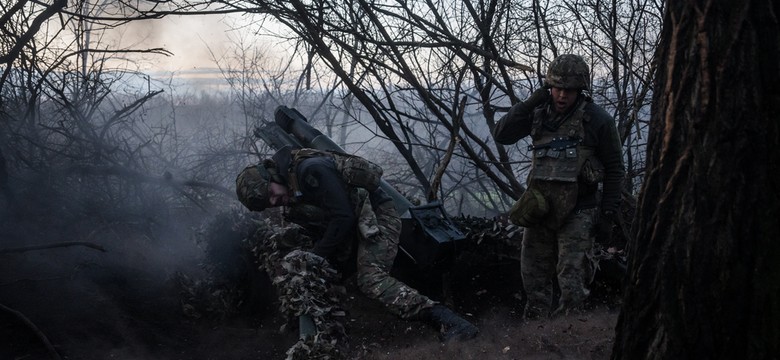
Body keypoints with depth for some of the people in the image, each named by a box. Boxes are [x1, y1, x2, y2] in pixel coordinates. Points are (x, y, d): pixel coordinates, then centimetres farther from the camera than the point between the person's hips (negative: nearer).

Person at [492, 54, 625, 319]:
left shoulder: (597, 120, -7)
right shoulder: (538, 114, 4)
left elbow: (614, 169, -1)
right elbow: (501, 135, -1)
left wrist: (609, 212, -6)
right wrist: (530, 103, -9)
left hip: (577, 212, -4)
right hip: (540, 208, 5)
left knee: (572, 287, -9)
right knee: (535, 280, 10)